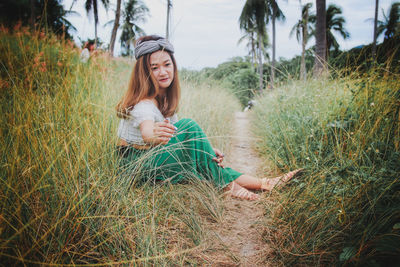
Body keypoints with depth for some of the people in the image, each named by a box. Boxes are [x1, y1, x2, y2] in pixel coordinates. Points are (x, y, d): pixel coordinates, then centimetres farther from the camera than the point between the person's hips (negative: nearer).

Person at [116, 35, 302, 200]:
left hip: (154, 155, 8)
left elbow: (173, 133, 1)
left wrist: (206, 150, -12)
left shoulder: (165, 97, 3)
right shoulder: (144, 104, -23)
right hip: (137, 162, -8)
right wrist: (155, 135, -69)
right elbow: (146, 131, -44)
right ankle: (224, 182, -19)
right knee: (188, 125, -26)